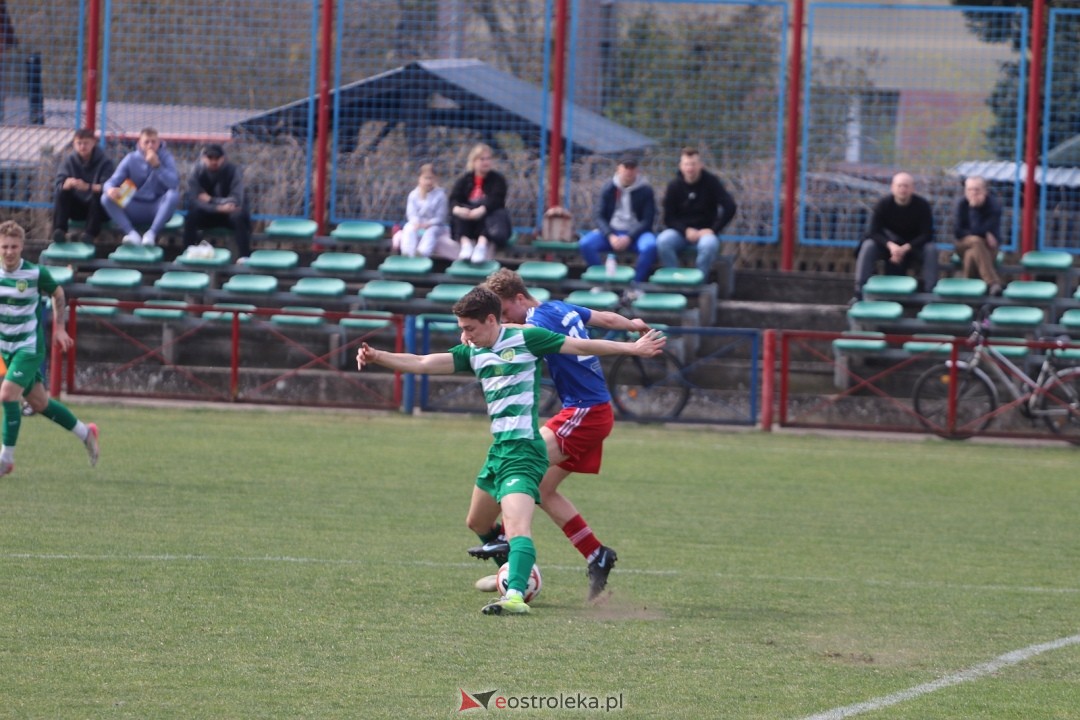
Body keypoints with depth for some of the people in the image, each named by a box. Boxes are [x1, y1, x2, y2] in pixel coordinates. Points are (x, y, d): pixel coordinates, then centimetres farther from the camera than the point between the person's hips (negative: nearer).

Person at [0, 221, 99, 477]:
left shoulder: (36, 274, -14)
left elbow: (58, 294, 6)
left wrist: (59, 327, 6)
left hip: (29, 346, -5)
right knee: (38, 402, 12)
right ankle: (85, 432, 33)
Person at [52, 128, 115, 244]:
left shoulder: (104, 161, -10)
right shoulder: (69, 160, -1)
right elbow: (60, 185, -11)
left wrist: (88, 187, -42)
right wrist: (69, 183, -36)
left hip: (96, 208, -3)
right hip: (77, 208, 3)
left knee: (99, 194, -33)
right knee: (61, 193, -24)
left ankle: (91, 233, -41)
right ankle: (59, 231, -35)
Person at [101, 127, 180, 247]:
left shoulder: (165, 157, -4)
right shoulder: (131, 159, 0)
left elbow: (174, 183, -19)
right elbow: (112, 182, -7)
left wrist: (157, 166, -26)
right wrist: (110, 189, -31)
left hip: (157, 209, -2)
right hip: (135, 209, 2)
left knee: (173, 195, -33)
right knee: (106, 198, -21)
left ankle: (151, 233, -33)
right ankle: (132, 233, -34)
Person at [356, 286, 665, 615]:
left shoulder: (525, 339, -5)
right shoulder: (474, 353, 13)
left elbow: (581, 346, -2)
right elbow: (423, 364, 4)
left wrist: (633, 348, -2)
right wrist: (377, 356, -9)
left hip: (522, 449, -9)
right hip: (498, 449, 9)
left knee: (516, 527, -26)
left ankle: (515, 596, -42)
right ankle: (513, 574, 46)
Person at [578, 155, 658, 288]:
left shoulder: (645, 190, -3)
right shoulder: (608, 188, 2)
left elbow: (648, 220, -6)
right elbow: (600, 217, 1)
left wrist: (629, 238, -19)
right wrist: (610, 236, -18)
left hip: (636, 233, -2)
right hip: (612, 231, 2)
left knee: (650, 246, -36)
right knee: (585, 244, -26)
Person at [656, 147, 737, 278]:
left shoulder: (711, 182, -5)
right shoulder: (674, 187, 0)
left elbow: (730, 207, -11)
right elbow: (669, 218, 0)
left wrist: (713, 230, -16)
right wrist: (686, 230, -18)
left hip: (706, 231, -2)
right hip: (681, 231, 2)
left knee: (709, 245, -38)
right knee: (663, 241, -31)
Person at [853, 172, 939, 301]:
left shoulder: (922, 205, -17)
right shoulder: (883, 204, -16)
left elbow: (927, 234, -17)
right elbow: (874, 232, -17)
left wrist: (905, 248, -31)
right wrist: (891, 246, -37)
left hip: (914, 243, 0)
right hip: (890, 242, 0)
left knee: (931, 249, -31)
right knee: (868, 246, -27)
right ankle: (859, 293, -31)